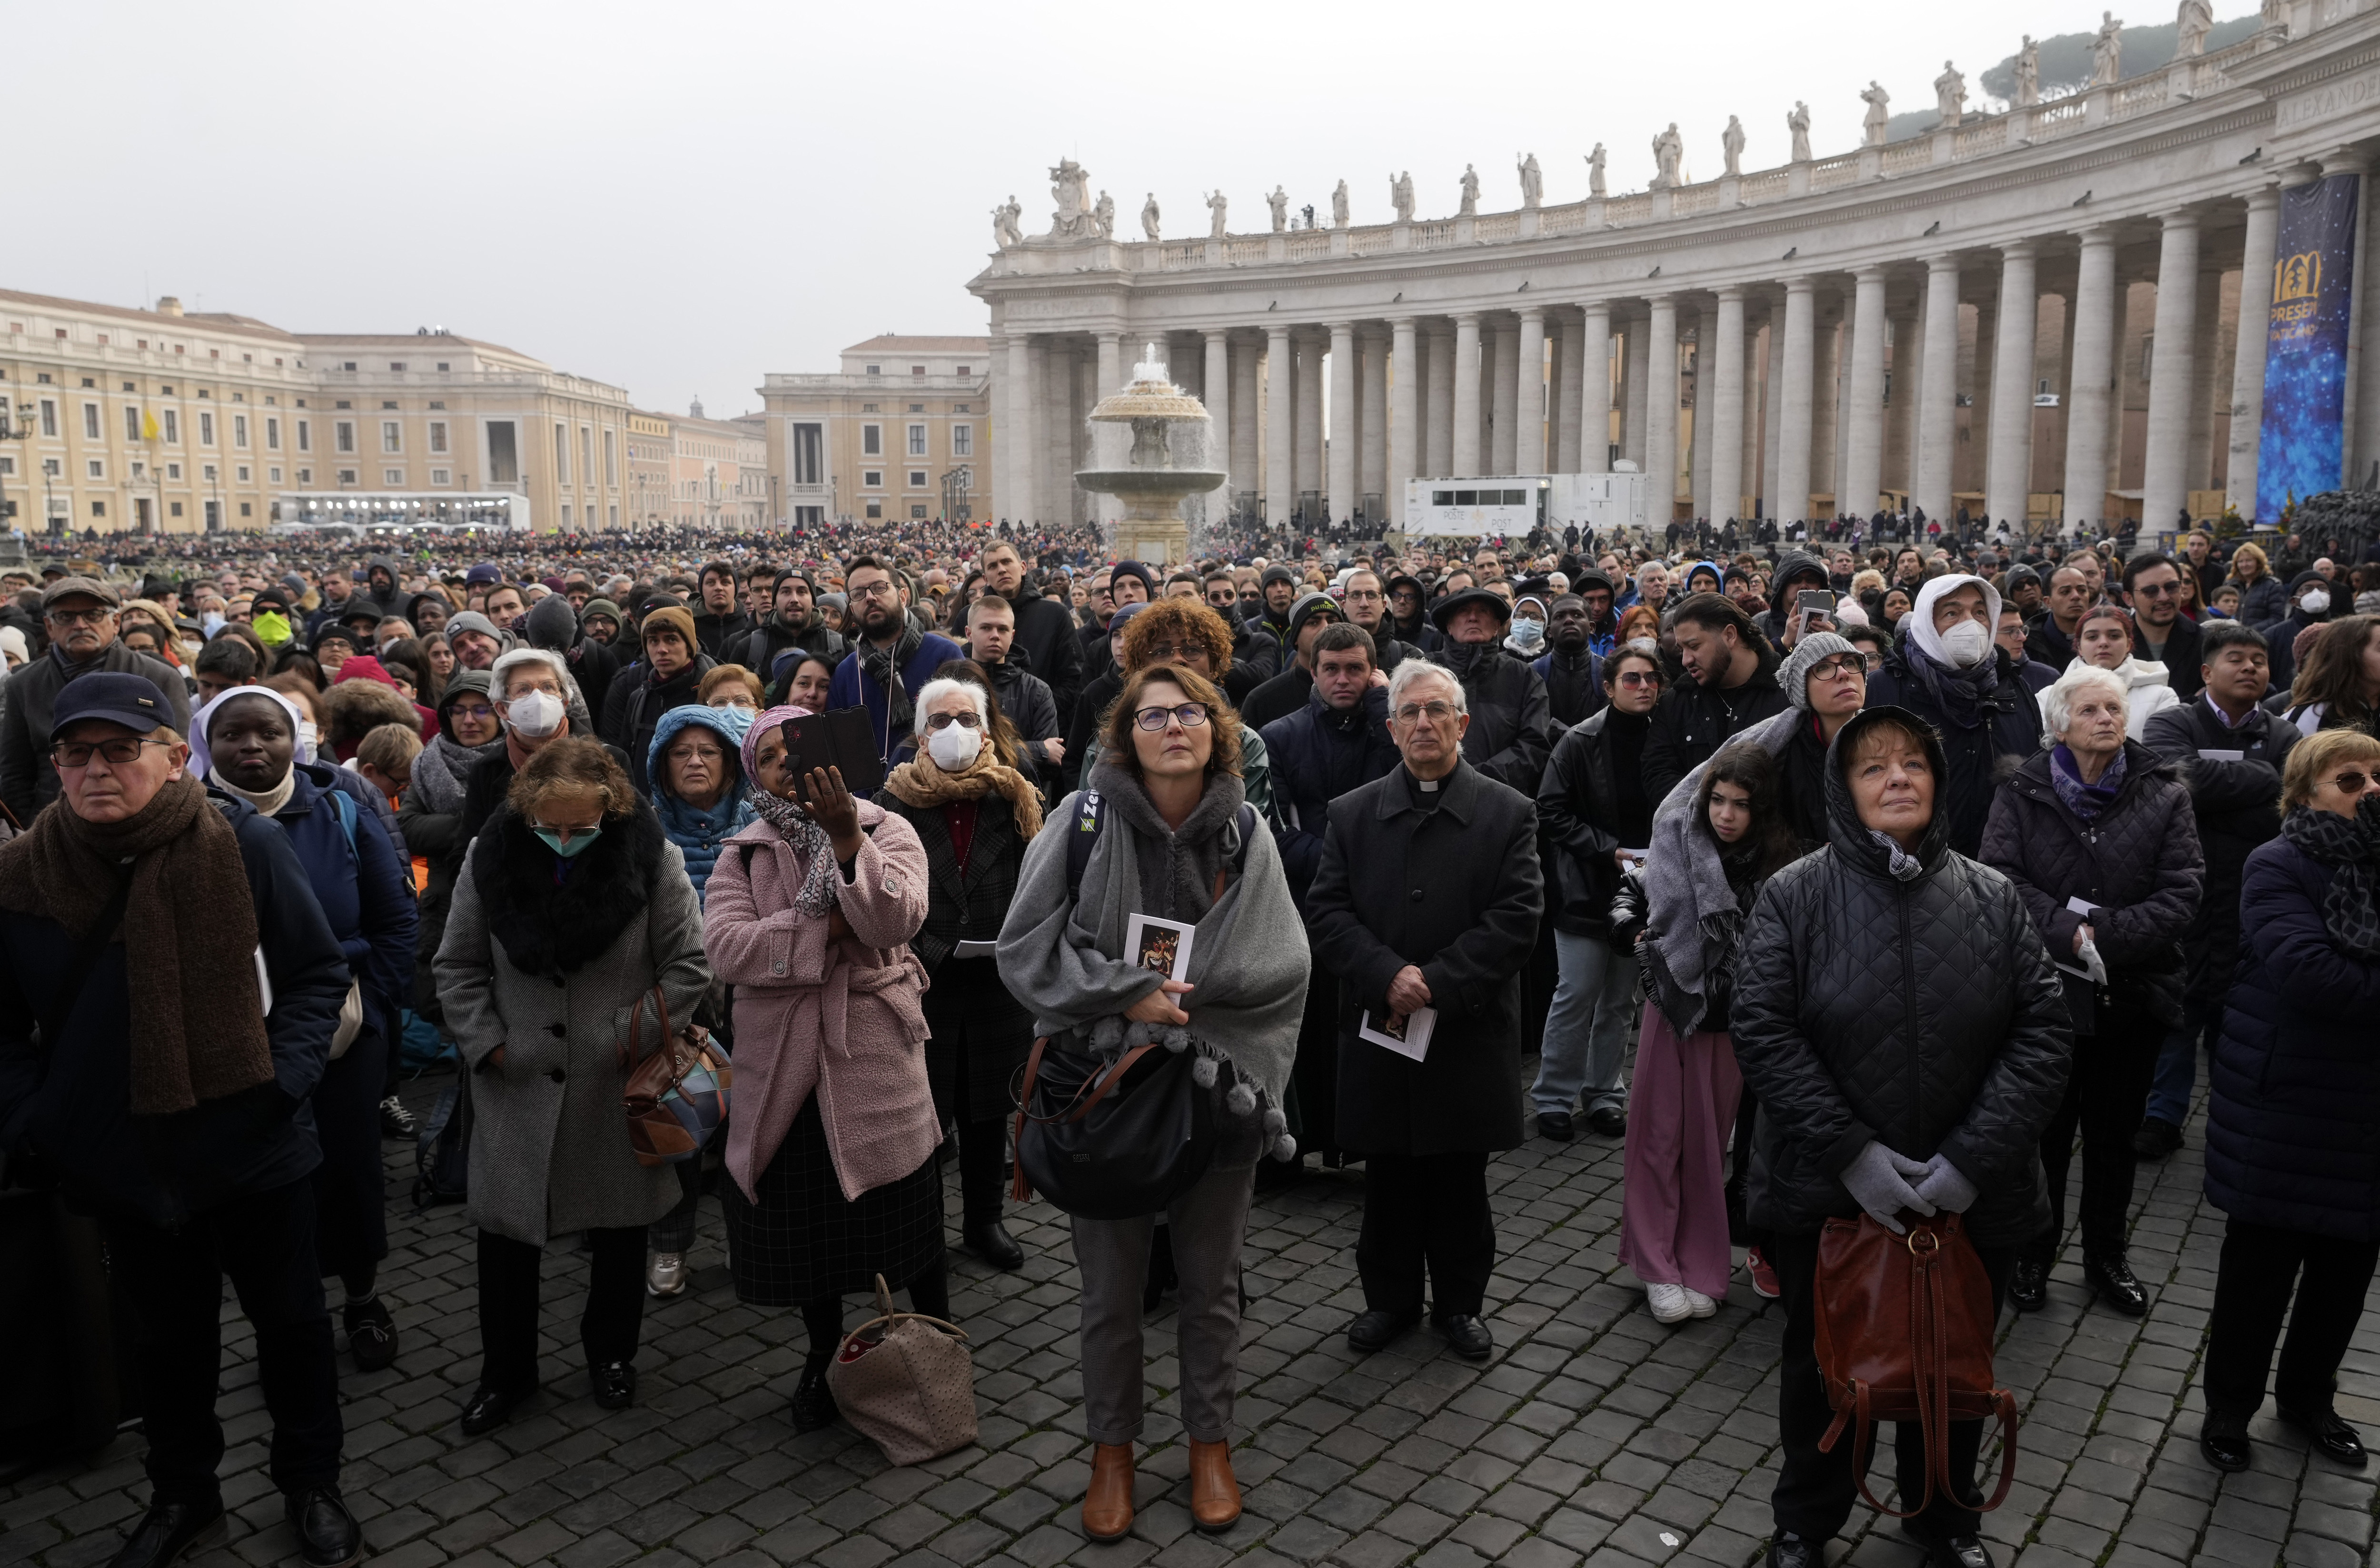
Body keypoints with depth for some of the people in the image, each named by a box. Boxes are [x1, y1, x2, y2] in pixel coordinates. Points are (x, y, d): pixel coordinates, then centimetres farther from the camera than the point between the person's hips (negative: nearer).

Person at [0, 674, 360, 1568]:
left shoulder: (244, 846, -13)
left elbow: (317, 975, -6)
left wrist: (285, 1080, -16)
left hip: (255, 1148, -2)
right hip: (123, 1161, 2)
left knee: (291, 1321, 14)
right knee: (169, 1335, 21)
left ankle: (310, 1485, 36)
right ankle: (182, 1496, 43)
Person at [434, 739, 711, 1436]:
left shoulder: (651, 855, -12)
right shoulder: (491, 855, -6)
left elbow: (689, 967, -5)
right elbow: (457, 967, 4)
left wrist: (628, 1037, -8)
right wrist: (487, 1044, -3)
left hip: (617, 1085, -1)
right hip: (517, 1087, 1)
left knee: (620, 1228, 14)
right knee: (505, 1230, 10)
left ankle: (611, 1353, 37)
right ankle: (505, 1371, 30)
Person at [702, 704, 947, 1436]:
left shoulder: (885, 830, 0)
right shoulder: (744, 856, 6)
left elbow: (897, 919, -20)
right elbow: (726, 947, -12)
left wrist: (844, 835, -30)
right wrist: (830, 927, -16)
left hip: (875, 1064, -2)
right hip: (783, 1066, 3)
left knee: (905, 1214, 6)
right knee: (800, 1220, 14)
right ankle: (823, 1356, 36)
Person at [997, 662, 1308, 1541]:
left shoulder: (1245, 834, -1)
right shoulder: (1083, 822, -6)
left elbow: (1281, 969, -7)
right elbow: (1025, 948, -8)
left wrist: (1173, 994, -16)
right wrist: (1130, 995, -17)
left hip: (1219, 1093, 1)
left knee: (1210, 1280, 14)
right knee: (1110, 1284, 11)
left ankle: (1210, 1444, 34)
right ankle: (1112, 1451, 31)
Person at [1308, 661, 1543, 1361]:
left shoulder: (1508, 814, 0)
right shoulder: (1352, 813, 5)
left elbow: (1517, 916, -9)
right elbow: (1326, 911, -1)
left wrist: (1438, 981, -17)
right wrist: (1388, 975, -16)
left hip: (1469, 1030, -1)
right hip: (1378, 1029, 1)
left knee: (1461, 1177, 11)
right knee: (1388, 1173, 11)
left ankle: (1461, 1301, 29)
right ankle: (1390, 1297, 29)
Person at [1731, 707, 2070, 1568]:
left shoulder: (1992, 898, -1)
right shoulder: (1794, 895, -8)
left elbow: (2042, 1030, -6)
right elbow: (1762, 1029, -13)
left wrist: (1977, 1156, -15)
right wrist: (1850, 1152, -18)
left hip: (1971, 1201, 2)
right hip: (1825, 1196, -2)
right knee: (1821, 1366, 17)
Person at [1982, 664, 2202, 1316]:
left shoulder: (2164, 796, 0)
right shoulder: (2021, 796, -3)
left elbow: (2182, 889, -8)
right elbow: (2003, 880, -12)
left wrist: (2106, 934, -19)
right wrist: (2068, 934, -23)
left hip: (2133, 993, 2)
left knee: (2114, 1134, 15)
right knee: (2045, 1130, 9)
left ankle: (2106, 1258, 32)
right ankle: (2033, 1255, 26)